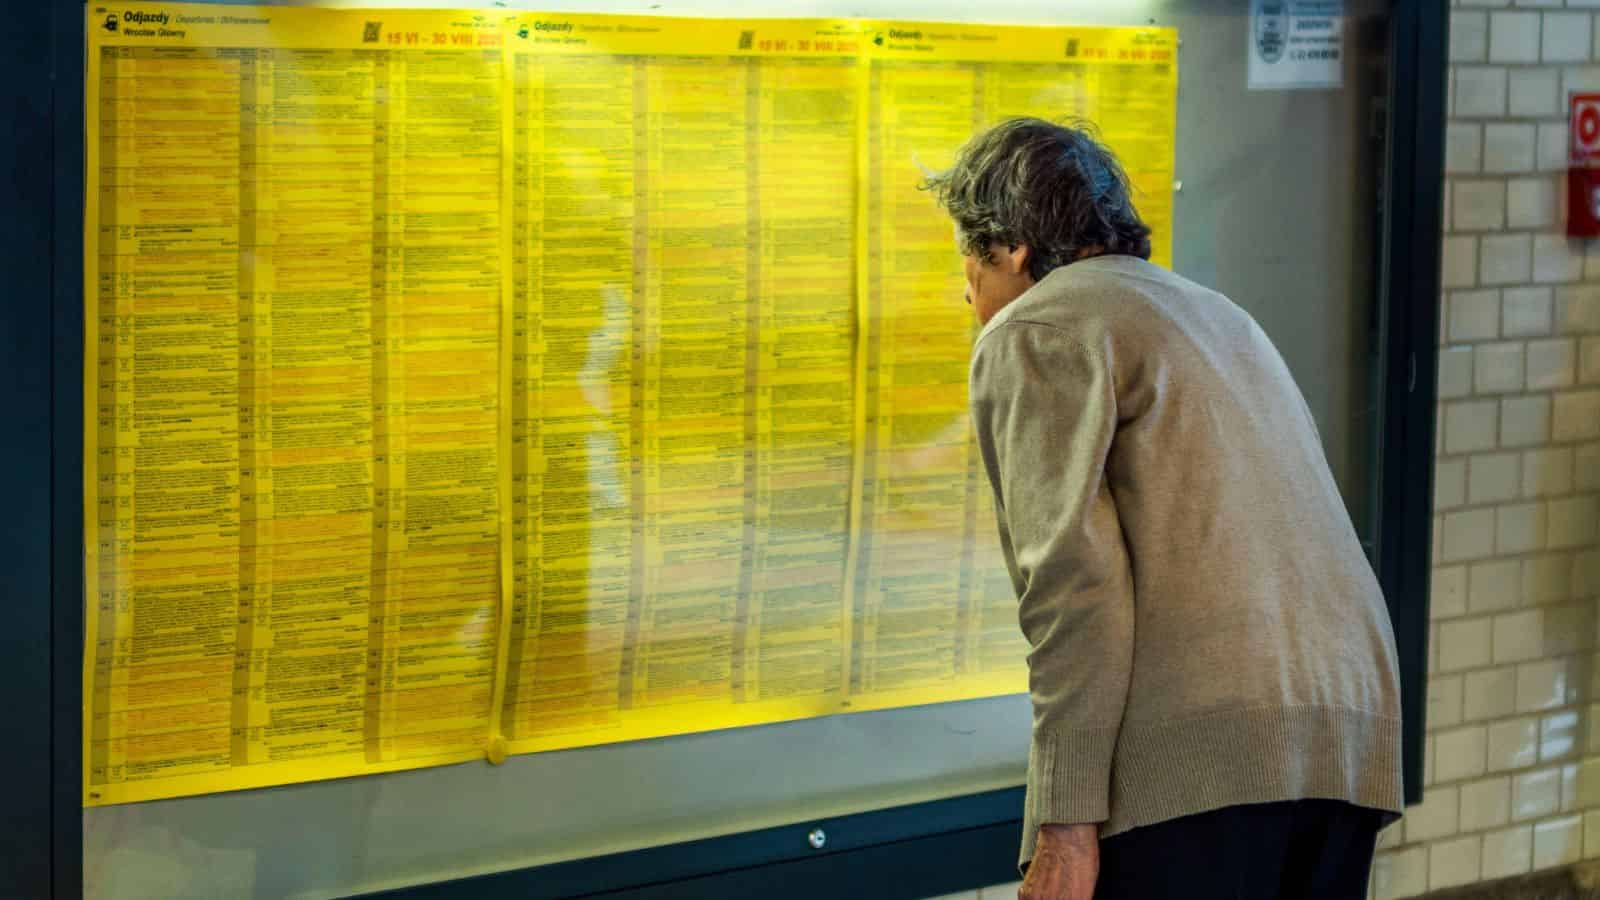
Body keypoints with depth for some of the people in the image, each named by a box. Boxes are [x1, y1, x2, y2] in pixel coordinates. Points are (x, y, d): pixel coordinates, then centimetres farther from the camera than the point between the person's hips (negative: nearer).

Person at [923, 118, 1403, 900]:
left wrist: (1067, 818, -12)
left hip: (1195, 756, -8)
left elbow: (1076, 578, -10)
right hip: (1348, 735, 8)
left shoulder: (1033, 332, 3)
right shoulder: (1213, 313, 28)